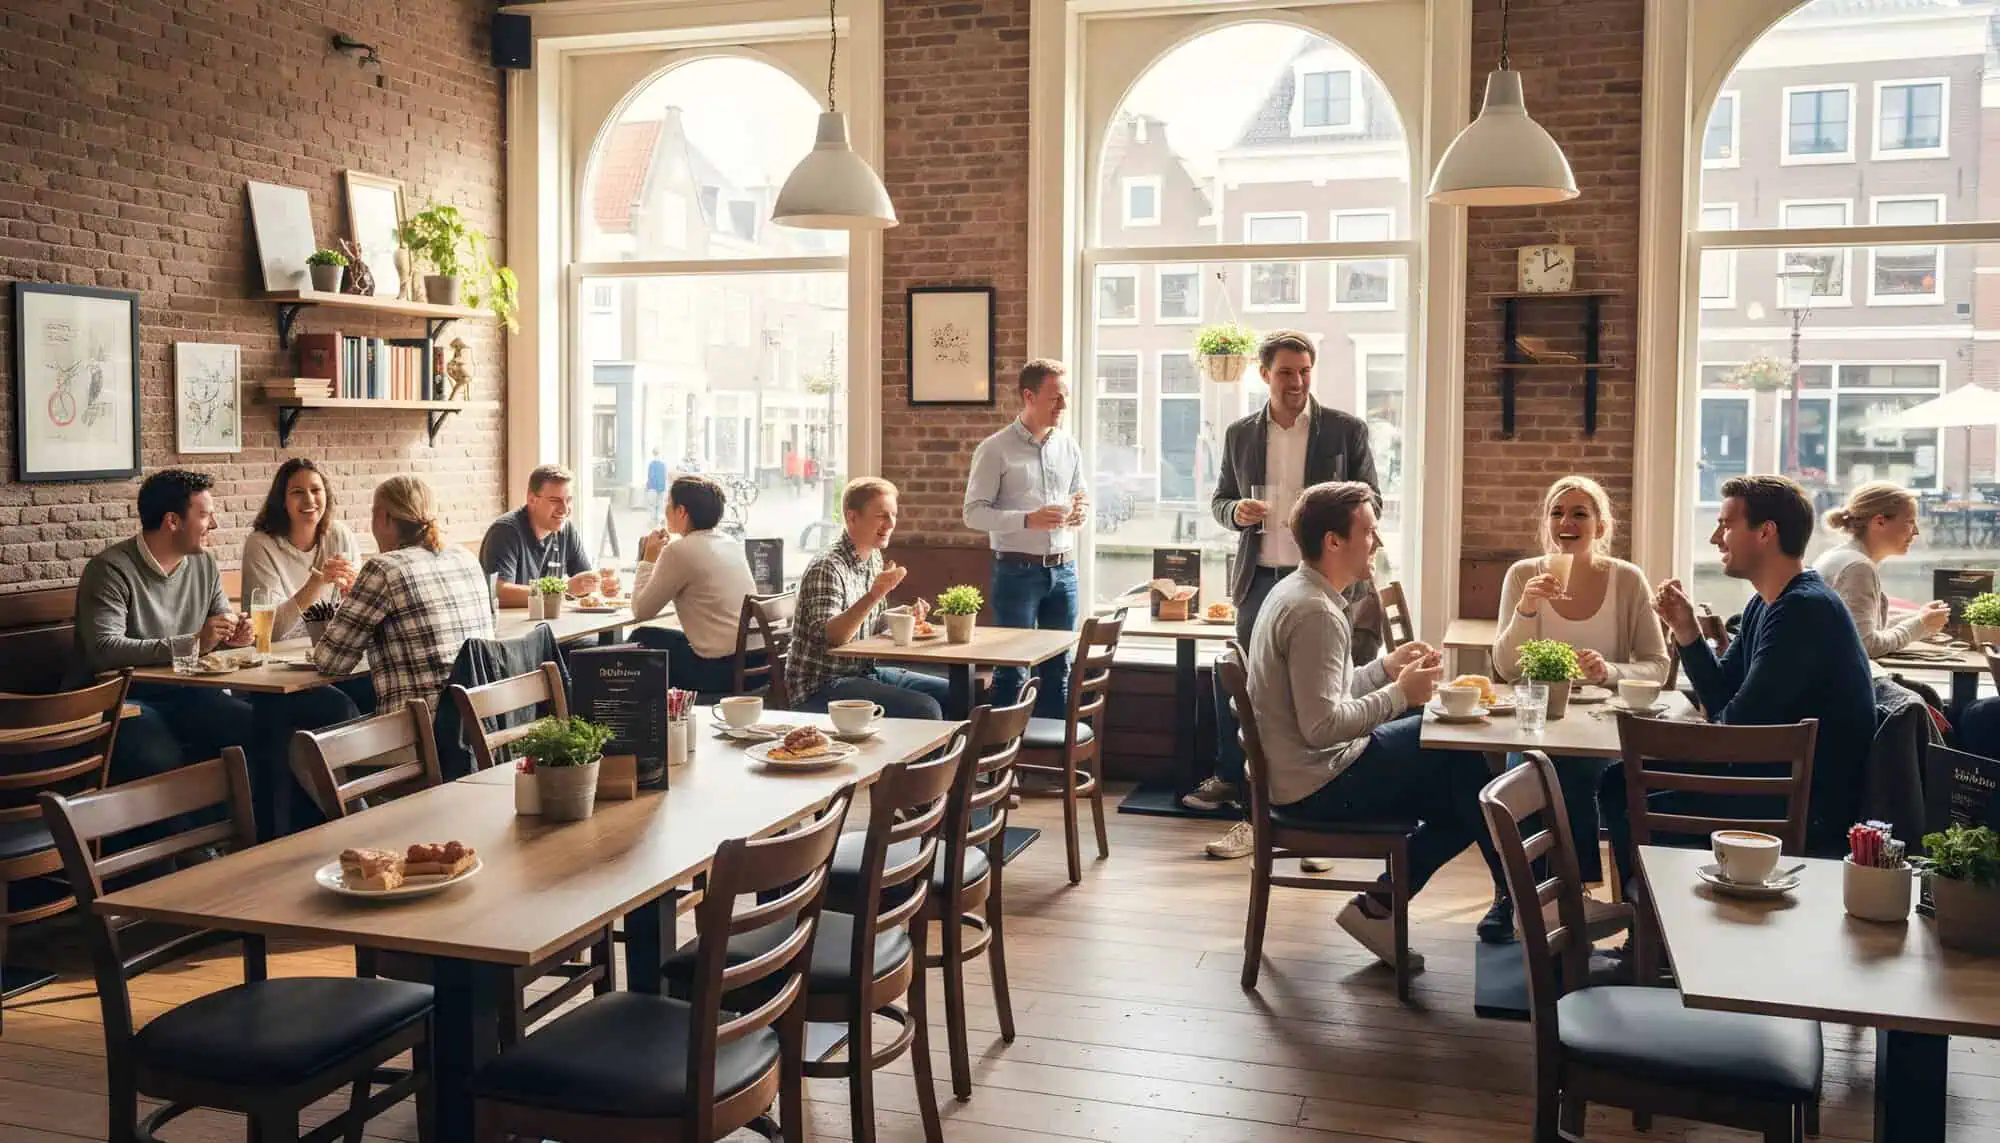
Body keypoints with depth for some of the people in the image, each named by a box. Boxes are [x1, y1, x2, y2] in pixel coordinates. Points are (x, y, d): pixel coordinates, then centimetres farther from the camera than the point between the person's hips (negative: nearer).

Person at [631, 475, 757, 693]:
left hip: (720, 671, -8)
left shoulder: (679, 550, -10)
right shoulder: (732, 545, 13)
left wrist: (649, 560, 8)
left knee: (642, 639, 12)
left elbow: (641, 612, -3)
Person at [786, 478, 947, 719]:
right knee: (923, 710, -25)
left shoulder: (875, 559, 10)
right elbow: (828, 636, -30)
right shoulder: (827, 568, -18)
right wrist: (875, 595, -40)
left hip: (865, 671, 9)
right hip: (821, 688, -9)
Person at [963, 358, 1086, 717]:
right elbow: (974, 513, -9)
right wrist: (1028, 520, -22)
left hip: (1063, 569, 5)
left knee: (1059, 669, 10)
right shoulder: (996, 449, -5)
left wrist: (1078, 514, -3)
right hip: (1018, 570, -5)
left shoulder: (1069, 447, 11)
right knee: (1012, 670, -1)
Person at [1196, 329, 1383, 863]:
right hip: (1261, 578, 3)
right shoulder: (1239, 434, 8)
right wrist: (1236, 512, -9)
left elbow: (1370, 500, 3)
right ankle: (1232, 780, 27)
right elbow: (1220, 499, 14)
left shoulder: (1347, 430, 0)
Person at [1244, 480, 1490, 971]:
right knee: (1469, 773, -5)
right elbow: (1323, 724, -27)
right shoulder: (1315, 612, -22)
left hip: (1305, 769, 10)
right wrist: (1400, 694, -17)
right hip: (1322, 786, -10)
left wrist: (1385, 668, 8)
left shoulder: (1295, 592, 11)